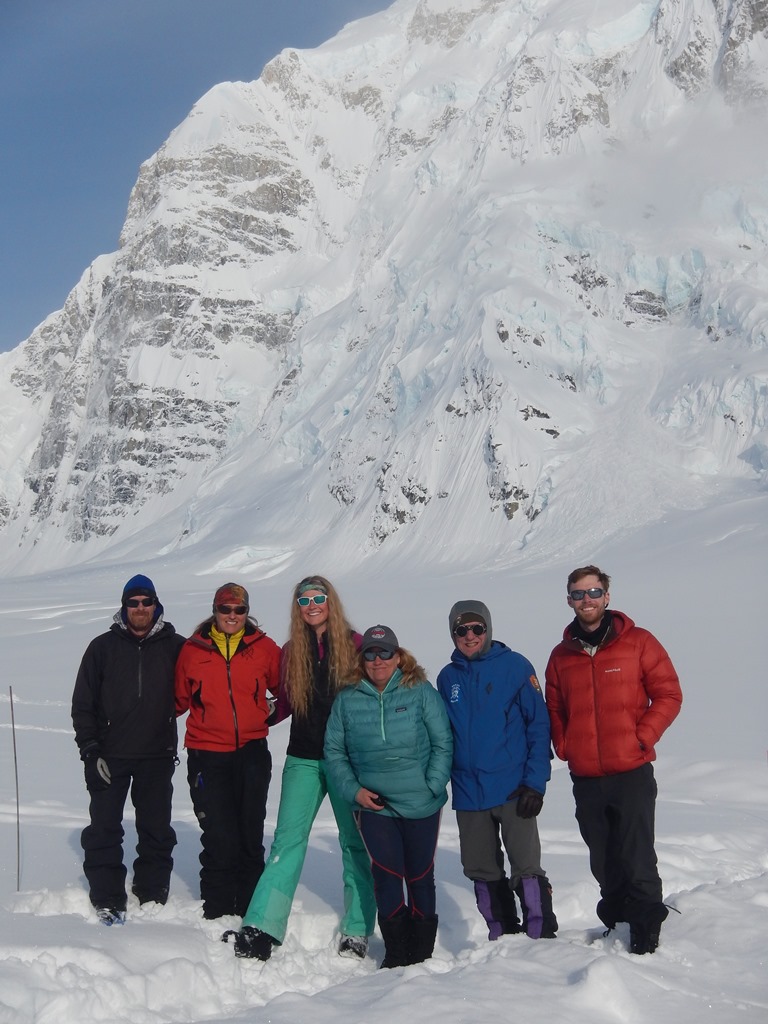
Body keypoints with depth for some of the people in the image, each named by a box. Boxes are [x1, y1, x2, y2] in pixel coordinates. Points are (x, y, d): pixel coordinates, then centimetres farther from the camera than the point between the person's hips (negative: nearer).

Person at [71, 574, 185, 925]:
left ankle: (153, 896, 20)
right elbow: (83, 703, 2)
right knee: (104, 830, 2)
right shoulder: (103, 647, 1)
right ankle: (107, 899, 11)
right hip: (109, 755, -1)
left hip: (157, 757, 1)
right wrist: (90, 749, -6)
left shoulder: (174, 647, 1)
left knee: (156, 830, 8)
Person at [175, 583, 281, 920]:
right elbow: (179, 699, 13)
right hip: (207, 756, -1)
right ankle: (217, 913, 9)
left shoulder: (264, 648, 3)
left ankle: (251, 914, 17)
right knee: (219, 840, -3)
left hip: (252, 754, 1)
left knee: (250, 838, 8)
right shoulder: (192, 650, 3)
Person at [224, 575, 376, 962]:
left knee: (355, 842, 4)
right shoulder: (292, 651, 8)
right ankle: (261, 927, -5)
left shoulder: (354, 645, -1)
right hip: (303, 759, 2)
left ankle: (357, 931, 13)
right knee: (287, 839, -3)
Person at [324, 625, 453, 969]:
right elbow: (334, 751, 8)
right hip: (373, 806, 1)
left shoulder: (421, 692, -4)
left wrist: (431, 786, -10)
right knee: (387, 875, -8)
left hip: (421, 806, -1)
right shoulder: (347, 700, 3)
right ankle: (395, 953, 6)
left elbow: (443, 743, -3)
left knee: (420, 876, 8)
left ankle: (421, 954, 23)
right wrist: (353, 790, -4)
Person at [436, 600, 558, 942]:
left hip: (513, 790, -4)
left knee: (526, 868, -4)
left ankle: (543, 938, 6)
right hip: (467, 795, 4)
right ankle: (503, 938, 24)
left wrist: (535, 782, -12)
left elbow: (539, 725, -6)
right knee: (481, 871, 11)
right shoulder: (447, 678, 8)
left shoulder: (515, 666, -4)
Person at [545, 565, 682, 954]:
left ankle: (645, 929, 13)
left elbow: (668, 695, -2)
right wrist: (564, 746, 3)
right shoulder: (561, 655, 9)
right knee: (603, 860, 13)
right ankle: (616, 920, 29)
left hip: (632, 773, -4)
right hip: (585, 779, 4)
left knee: (637, 859, -2)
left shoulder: (638, 642, -2)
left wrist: (641, 738, -11)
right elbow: (553, 709, 18)